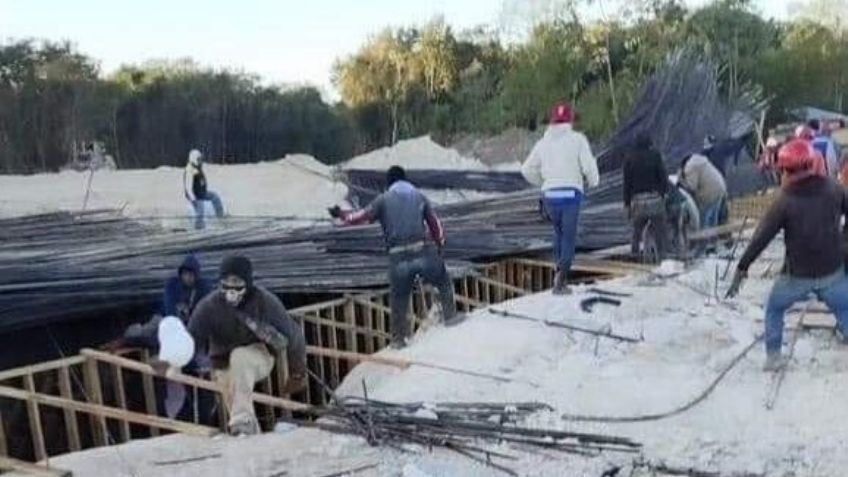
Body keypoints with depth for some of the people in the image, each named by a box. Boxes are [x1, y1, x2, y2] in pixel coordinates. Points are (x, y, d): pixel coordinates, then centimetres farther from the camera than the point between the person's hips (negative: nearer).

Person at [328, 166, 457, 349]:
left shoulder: (383, 199, 8)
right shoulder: (419, 196, 14)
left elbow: (363, 216, 3)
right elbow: (436, 225, 15)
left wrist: (341, 214, 19)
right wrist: (439, 246, 28)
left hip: (398, 257, 0)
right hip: (424, 252, 0)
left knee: (398, 299, 16)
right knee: (444, 283, 25)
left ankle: (398, 339, 21)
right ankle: (450, 317, 20)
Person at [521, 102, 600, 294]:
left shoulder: (543, 142, 7)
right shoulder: (577, 139, -3)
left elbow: (527, 170, 9)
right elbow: (589, 165, -10)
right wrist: (593, 181, 11)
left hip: (550, 194, 3)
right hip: (571, 193, -3)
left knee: (559, 232, 23)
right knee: (569, 237, 4)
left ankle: (561, 271, 18)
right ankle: (561, 277, -10)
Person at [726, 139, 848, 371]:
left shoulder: (784, 199, -15)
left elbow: (762, 236, -13)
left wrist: (742, 267, -7)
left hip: (797, 275, -2)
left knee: (774, 310, 22)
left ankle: (773, 357, 22)